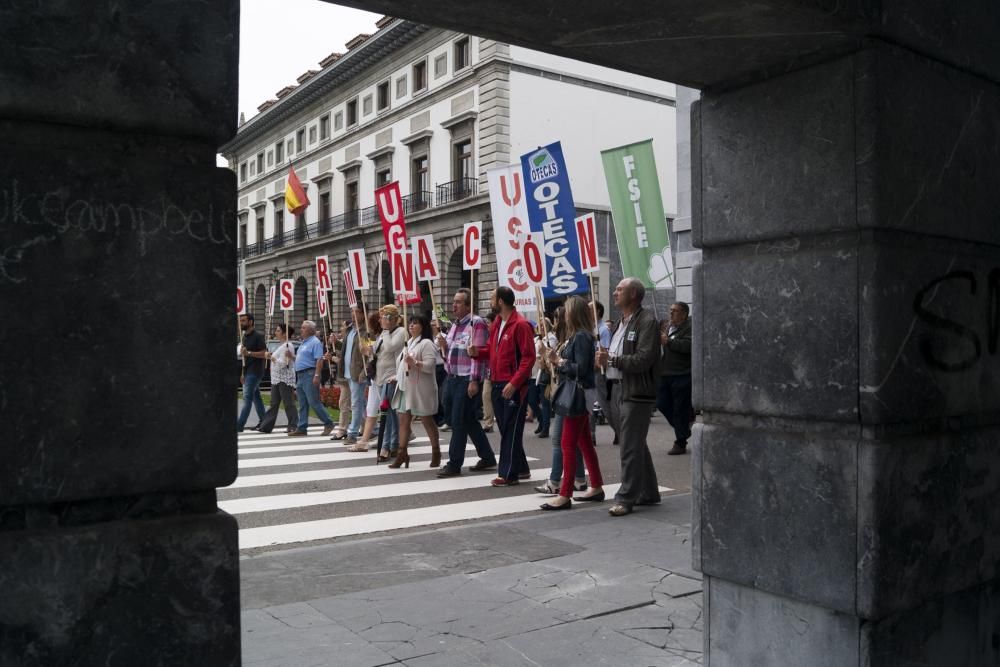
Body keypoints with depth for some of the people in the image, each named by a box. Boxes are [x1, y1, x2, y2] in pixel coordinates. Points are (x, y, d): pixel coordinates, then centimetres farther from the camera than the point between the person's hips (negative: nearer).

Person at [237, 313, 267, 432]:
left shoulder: (258, 336, -11)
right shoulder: (245, 336, 16)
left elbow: (264, 353, -15)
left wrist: (248, 353, -25)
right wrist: (243, 373, 20)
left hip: (255, 371, -9)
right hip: (248, 371, 9)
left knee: (247, 397, -12)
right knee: (256, 396, 12)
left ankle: (239, 425, -17)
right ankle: (263, 421, 18)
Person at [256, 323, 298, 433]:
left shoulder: (287, 346, -15)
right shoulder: (281, 345, 17)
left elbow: (283, 363, -20)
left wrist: (272, 359, -7)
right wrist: (271, 356, 8)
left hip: (285, 379, -10)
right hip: (276, 379, 10)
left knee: (288, 403, -4)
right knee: (274, 404, 12)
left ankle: (293, 426, 2)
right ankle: (265, 426, 16)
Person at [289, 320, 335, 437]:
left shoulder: (315, 342, -10)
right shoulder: (304, 342, 20)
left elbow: (319, 360, -18)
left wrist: (317, 375, -25)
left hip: (310, 374, -10)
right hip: (300, 375, 10)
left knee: (314, 402, -9)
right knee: (302, 404, 9)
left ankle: (328, 424, 1)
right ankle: (302, 428, 11)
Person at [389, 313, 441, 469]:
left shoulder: (426, 343, -10)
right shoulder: (409, 343, 18)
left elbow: (431, 365, -21)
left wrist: (414, 362, -31)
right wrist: (397, 377, 15)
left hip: (420, 389, -8)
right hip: (405, 388, 8)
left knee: (427, 421, 2)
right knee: (403, 421, 4)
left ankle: (436, 452, 15)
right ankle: (402, 453, 6)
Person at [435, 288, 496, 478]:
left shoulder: (477, 323, -11)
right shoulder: (455, 324, 16)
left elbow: (479, 353, -17)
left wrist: (474, 381, -22)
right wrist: (444, 346, 3)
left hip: (467, 380, -9)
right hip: (451, 378, 9)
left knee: (459, 421, -4)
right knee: (469, 421, 14)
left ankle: (454, 464, 4)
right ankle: (487, 457, 26)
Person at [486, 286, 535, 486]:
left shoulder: (520, 325, -12)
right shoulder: (497, 323, 13)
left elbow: (529, 357, -16)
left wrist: (514, 383, -21)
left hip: (513, 387, -8)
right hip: (497, 384, 8)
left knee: (511, 431, -3)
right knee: (506, 429, 13)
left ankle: (508, 474, 2)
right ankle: (521, 468, 24)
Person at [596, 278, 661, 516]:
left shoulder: (646, 322, -10)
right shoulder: (622, 322, 19)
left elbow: (643, 360, -20)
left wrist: (612, 360, -19)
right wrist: (605, 358, 4)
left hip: (636, 392, -9)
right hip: (618, 388, 9)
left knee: (631, 448, -5)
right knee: (637, 445, 16)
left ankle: (626, 499, 1)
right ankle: (648, 493, 28)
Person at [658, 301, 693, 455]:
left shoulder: (689, 327, -8)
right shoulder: (666, 325, 13)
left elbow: (688, 345, -25)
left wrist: (669, 341, -21)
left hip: (681, 375, -7)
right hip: (665, 373, 7)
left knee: (681, 409, 0)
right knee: (662, 404, 10)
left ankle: (680, 443, 11)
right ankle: (683, 428, 32)